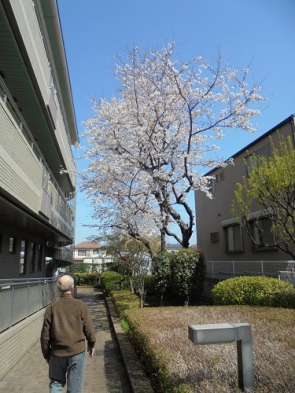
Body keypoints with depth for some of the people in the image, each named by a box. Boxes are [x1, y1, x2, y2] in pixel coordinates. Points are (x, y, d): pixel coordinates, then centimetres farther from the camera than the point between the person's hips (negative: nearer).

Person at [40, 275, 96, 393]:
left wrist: (46, 354, 12)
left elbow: (45, 334, -2)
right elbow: (89, 328, -5)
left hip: (57, 353, 1)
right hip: (77, 352, -1)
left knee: (56, 383, 20)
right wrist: (91, 344, 13)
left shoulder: (51, 307, -7)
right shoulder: (80, 305, -11)